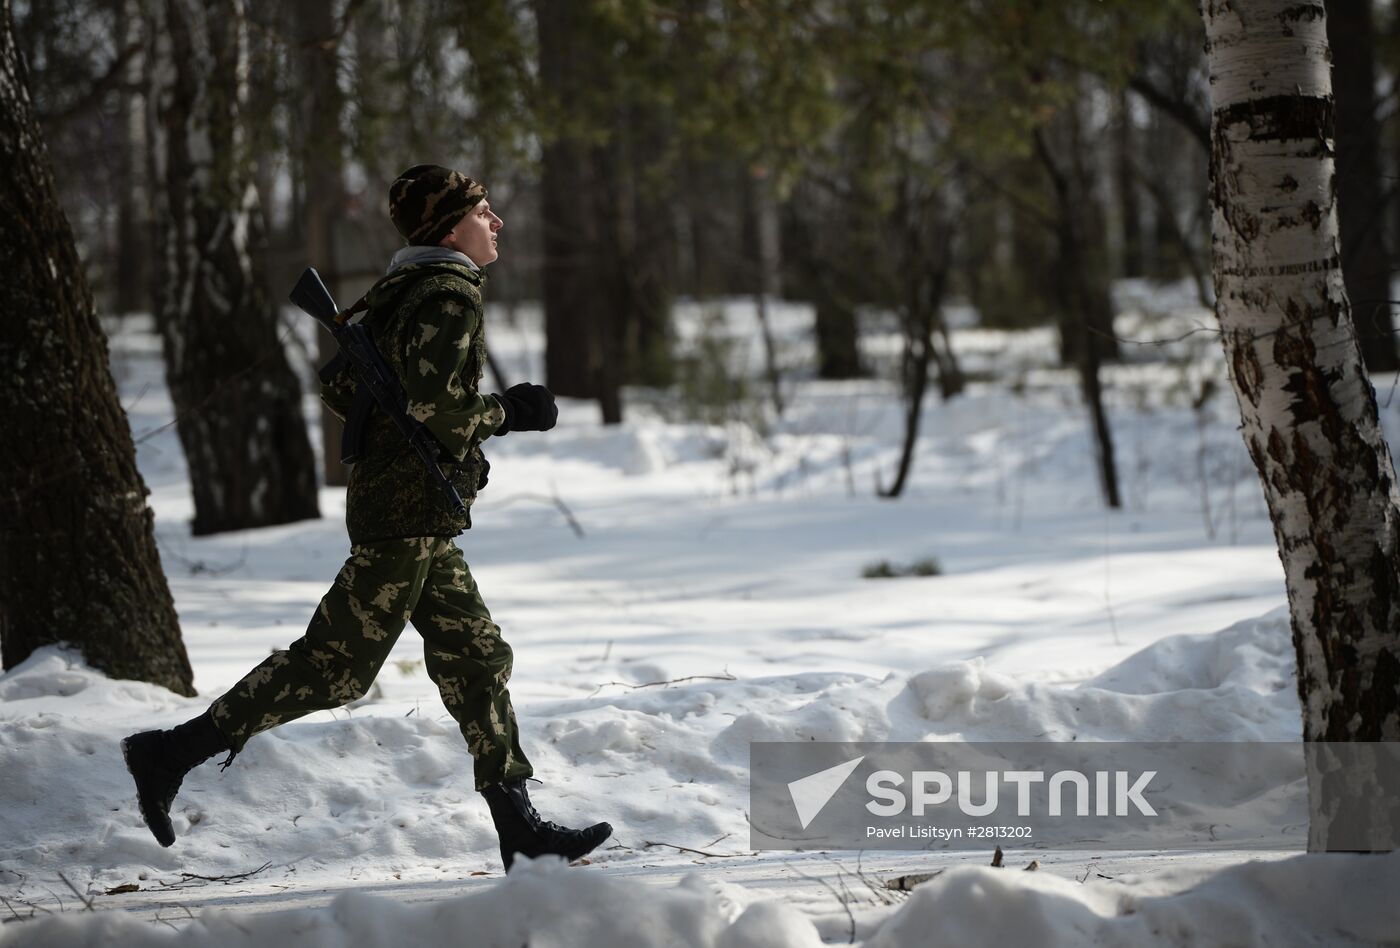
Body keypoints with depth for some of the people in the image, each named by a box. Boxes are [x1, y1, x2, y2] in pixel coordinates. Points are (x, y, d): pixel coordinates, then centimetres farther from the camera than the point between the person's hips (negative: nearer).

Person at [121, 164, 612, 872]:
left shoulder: (402, 291, 16)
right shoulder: (450, 295, -12)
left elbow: (336, 387, 17)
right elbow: (431, 403, -23)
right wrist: (507, 413, -9)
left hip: (384, 491, 10)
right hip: (415, 504, -10)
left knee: (476, 656, 9)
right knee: (337, 663, -9)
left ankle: (518, 825, 9)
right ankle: (174, 753, -7)